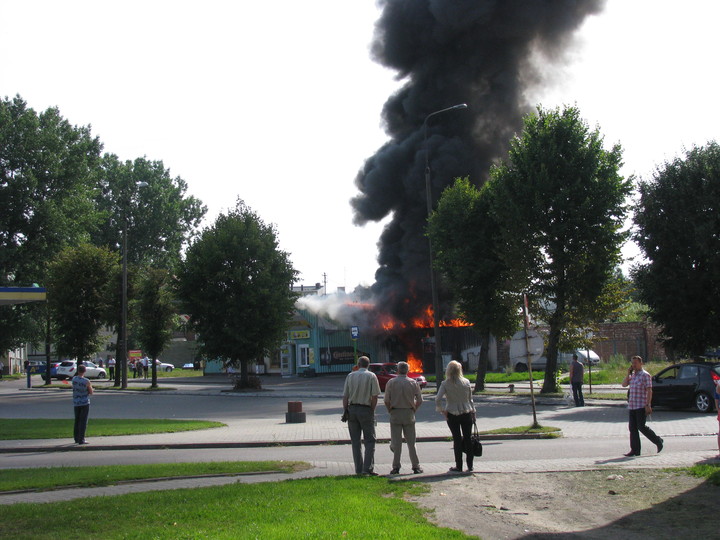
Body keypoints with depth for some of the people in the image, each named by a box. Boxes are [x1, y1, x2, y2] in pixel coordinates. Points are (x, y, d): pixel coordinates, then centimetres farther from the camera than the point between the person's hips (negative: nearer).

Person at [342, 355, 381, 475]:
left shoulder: (350, 376, 6)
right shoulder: (371, 376, -1)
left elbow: (345, 396, 3)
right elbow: (375, 397, -8)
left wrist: (346, 411, 7)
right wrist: (372, 411, 1)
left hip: (352, 409, 3)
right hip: (366, 409, -3)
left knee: (355, 441, 9)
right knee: (370, 440, 3)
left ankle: (358, 469, 9)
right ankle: (368, 468, -8)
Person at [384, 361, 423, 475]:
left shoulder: (391, 382, -3)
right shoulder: (413, 383, 1)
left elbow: (386, 401, -6)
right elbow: (419, 400, 1)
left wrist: (390, 411, 8)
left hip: (395, 414, -1)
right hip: (409, 414, 1)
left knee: (396, 442, 2)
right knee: (411, 442, 8)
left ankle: (396, 467, 2)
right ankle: (416, 466, 11)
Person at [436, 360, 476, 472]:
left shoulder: (445, 384, -8)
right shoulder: (466, 382, -1)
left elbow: (438, 399, -18)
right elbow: (470, 399, 5)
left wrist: (442, 410, -6)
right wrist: (473, 413, 13)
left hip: (452, 415, -2)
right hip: (467, 414, 2)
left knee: (457, 439, 5)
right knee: (468, 438, 10)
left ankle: (459, 466, 9)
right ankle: (470, 465, 15)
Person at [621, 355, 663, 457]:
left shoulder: (645, 375, -8)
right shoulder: (632, 375, 16)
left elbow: (649, 391, -13)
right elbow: (624, 384, 10)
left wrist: (648, 405, -19)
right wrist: (628, 373, 1)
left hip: (641, 406, -8)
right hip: (632, 406, 8)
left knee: (641, 427, -8)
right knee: (632, 428, 4)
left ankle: (658, 441, 11)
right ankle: (635, 450, 8)